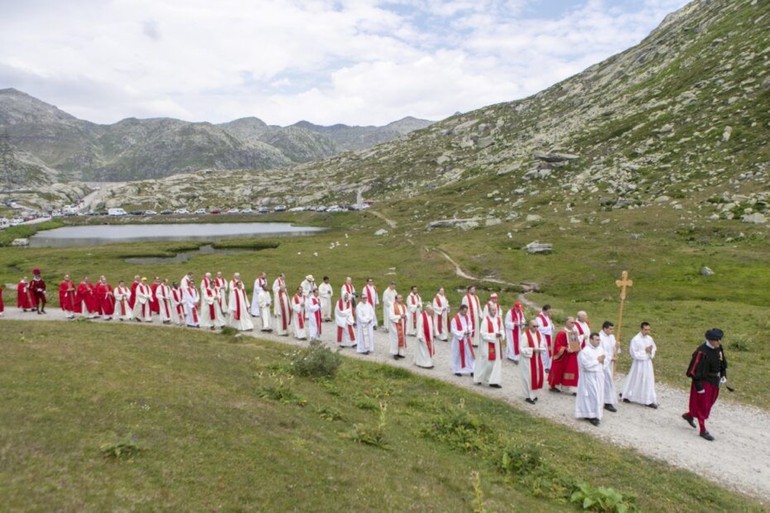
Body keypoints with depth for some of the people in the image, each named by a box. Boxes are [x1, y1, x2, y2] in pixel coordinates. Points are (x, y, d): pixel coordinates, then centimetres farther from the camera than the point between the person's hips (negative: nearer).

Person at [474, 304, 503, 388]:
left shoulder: (499, 319, 4)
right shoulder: (485, 320, -15)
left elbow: (502, 330, 12)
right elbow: (483, 334, -15)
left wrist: (501, 334, -10)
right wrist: (494, 335, -22)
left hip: (497, 344, 6)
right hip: (487, 345, -6)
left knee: (497, 362, 6)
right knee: (486, 363, 1)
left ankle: (494, 381, 11)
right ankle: (478, 379, 20)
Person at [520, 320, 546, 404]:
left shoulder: (539, 334, 2)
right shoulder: (525, 335, -15)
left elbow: (543, 346, 9)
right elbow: (522, 349, -15)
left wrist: (540, 349, -12)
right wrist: (532, 349, -23)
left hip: (538, 359, 6)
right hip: (528, 359, -6)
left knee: (539, 376, 9)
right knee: (529, 377, -1)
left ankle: (533, 394, 26)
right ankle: (528, 396, 11)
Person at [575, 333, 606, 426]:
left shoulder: (600, 349, 5)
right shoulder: (585, 351, -18)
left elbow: (605, 360, 14)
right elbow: (587, 365, -23)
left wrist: (603, 360, -9)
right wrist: (597, 360, -15)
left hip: (599, 376, 7)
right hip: (589, 377, -7)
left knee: (599, 396, 12)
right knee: (592, 396, -5)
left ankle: (596, 414, 25)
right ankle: (591, 416, 5)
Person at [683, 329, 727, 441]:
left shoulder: (719, 349, -2)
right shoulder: (701, 352, -26)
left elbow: (723, 363, 16)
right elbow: (694, 370, -23)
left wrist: (723, 375, 3)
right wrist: (699, 386, -21)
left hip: (714, 382, 8)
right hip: (703, 382, -8)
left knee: (709, 403, 21)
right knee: (702, 405, 5)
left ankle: (689, 415, 43)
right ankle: (703, 431, 19)